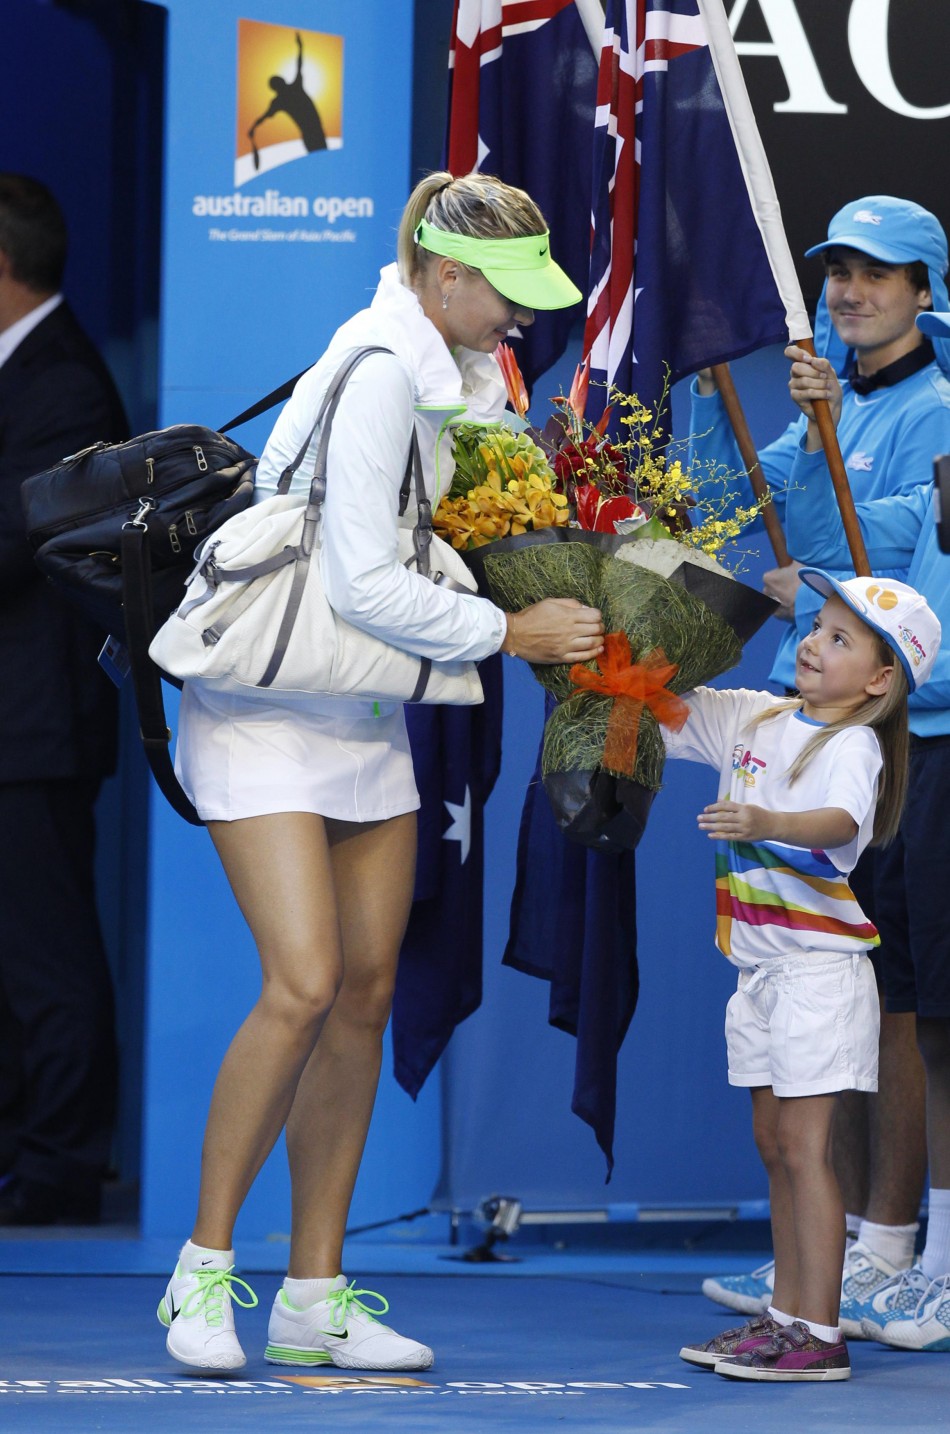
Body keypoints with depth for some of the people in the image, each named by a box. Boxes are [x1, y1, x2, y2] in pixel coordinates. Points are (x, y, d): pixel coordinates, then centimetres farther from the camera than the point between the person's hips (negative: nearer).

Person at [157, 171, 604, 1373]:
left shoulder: (462, 371, 8)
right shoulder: (381, 373, -20)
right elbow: (361, 583, -23)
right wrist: (508, 633, -15)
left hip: (367, 714, 9)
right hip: (266, 713, -9)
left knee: (365, 992, 3)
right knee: (304, 984, -18)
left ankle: (315, 1295, 8)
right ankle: (203, 1267, -5)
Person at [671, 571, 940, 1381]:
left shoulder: (852, 746, -14)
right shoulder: (754, 718, 10)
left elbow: (840, 822, -34)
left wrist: (765, 822, -52)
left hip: (818, 964, -8)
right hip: (761, 966, 8)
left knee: (803, 1144, -10)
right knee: (776, 1145, 11)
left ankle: (820, 1335, -10)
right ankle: (787, 1315, 18)